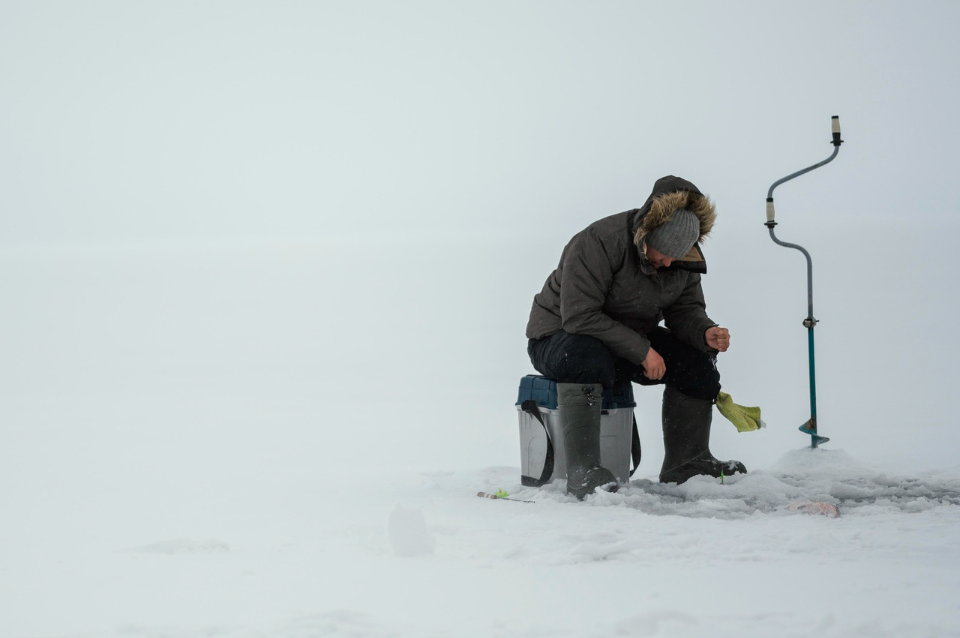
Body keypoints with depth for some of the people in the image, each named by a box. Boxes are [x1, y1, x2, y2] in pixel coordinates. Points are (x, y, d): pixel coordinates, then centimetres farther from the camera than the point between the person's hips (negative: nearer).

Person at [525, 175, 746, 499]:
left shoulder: (684, 259, -6)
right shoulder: (598, 242, -29)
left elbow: (685, 309, 3)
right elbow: (580, 316, -32)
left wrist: (706, 332, -21)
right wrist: (641, 350, -32)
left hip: (632, 339, 7)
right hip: (559, 336, -7)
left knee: (695, 359, -12)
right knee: (586, 358, -41)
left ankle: (686, 463, 2)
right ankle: (583, 470, -39)